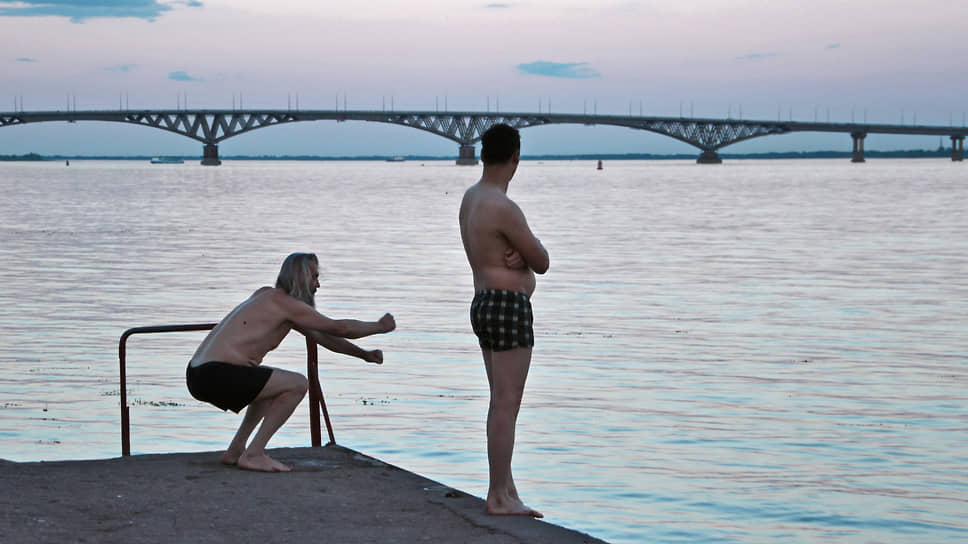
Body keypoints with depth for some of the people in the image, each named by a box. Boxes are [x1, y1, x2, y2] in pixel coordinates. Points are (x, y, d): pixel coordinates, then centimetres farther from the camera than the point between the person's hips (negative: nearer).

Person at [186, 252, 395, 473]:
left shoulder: (267, 295, 23)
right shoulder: (285, 303, -7)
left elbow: (319, 335, 29)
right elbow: (340, 328, -3)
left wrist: (364, 354, 29)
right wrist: (379, 326, 13)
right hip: (216, 374, -10)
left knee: (272, 383, 30)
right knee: (298, 384, -9)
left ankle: (235, 451, 24)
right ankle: (253, 455, -7)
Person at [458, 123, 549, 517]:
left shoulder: (470, 198, 11)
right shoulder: (503, 208, -19)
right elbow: (542, 263, -12)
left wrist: (516, 253, -7)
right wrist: (527, 250, 7)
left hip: (484, 303, 10)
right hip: (509, 307, -10)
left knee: (501, 403, 16)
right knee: (507, 405, -7)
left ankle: (505, 490, 22)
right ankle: (499, 497, -4)